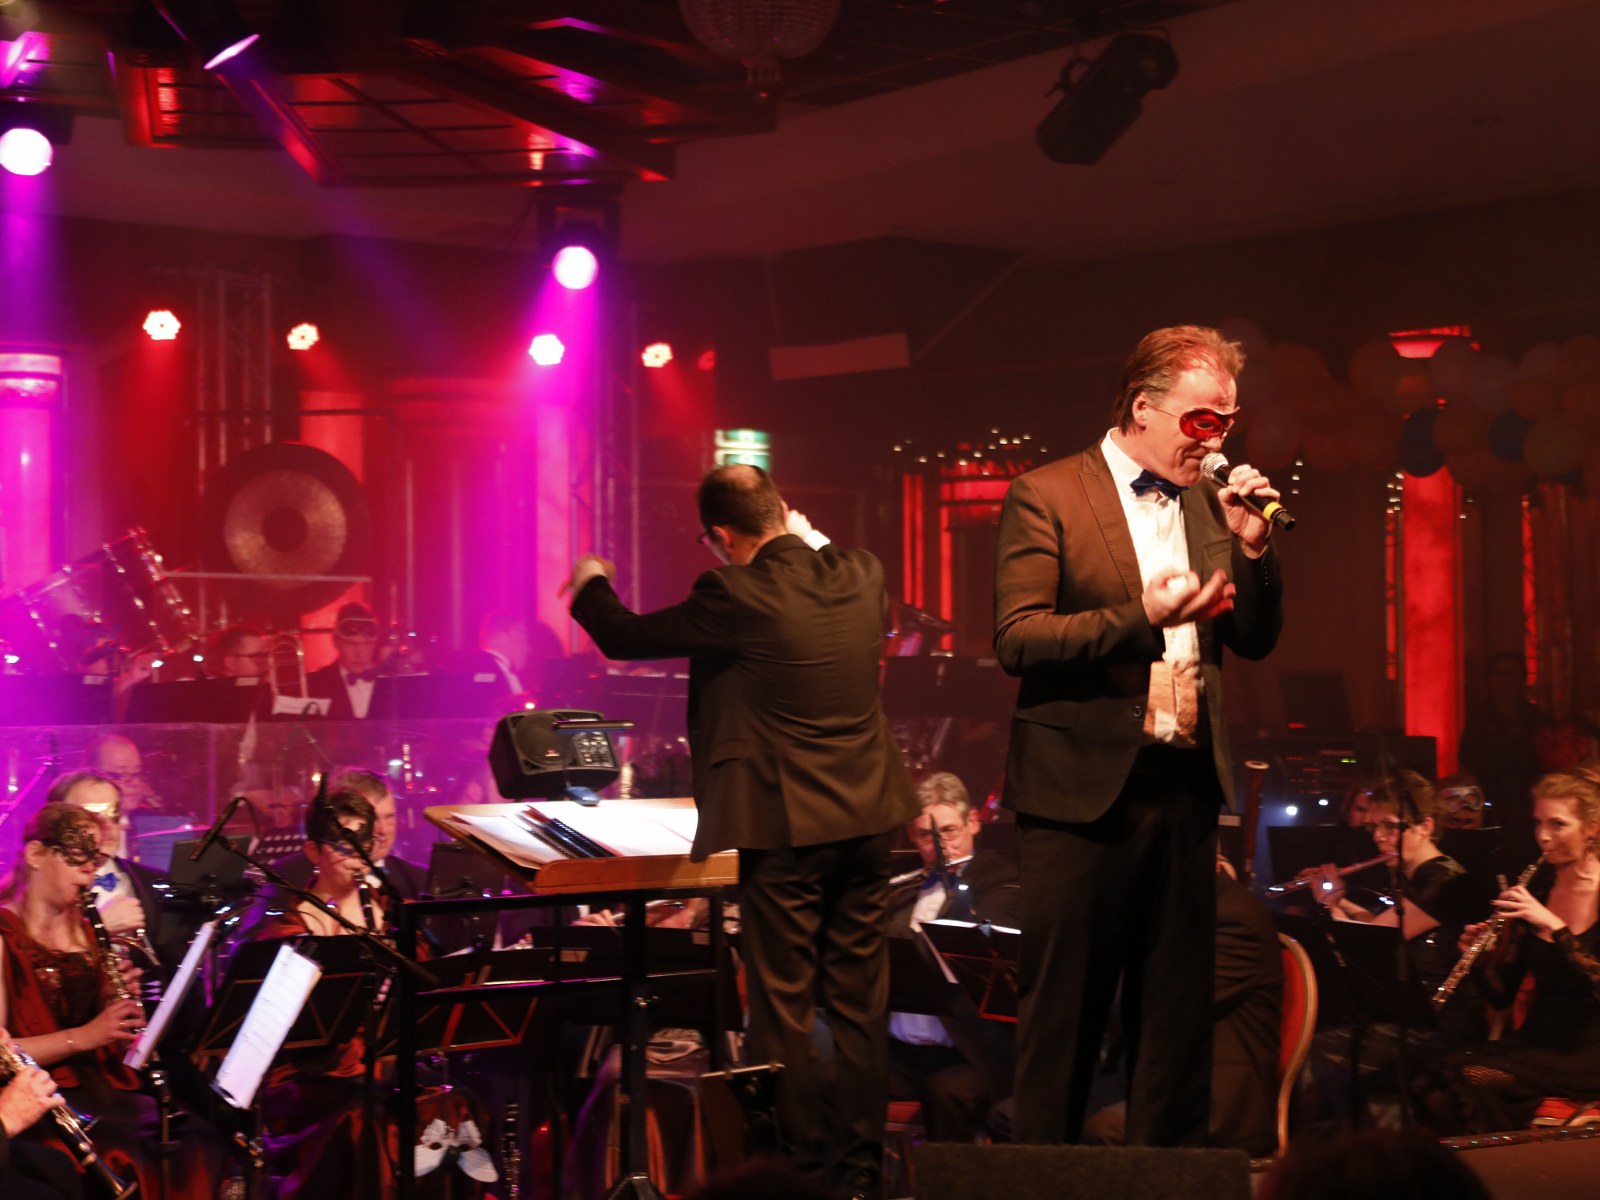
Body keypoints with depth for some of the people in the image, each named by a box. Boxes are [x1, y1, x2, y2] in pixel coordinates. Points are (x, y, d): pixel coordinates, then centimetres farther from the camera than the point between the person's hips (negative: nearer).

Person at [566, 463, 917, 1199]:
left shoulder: (737, 596, -17)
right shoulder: (861, 575, 0)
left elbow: (624, 637, -5)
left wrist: (590, 584, 14)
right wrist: (808, 544, 36)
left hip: (786, 828, -6)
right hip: (866, 821, 6)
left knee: (784, 1012, 4)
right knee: (859, 1003, 13)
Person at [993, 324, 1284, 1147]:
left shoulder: (1207, 506, 13)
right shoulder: (1045, 496, -5)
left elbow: (1254, 641, 13)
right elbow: (1016, 639, -13)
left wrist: (1251, 545, -3)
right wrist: (1140, 617, -22)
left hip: (1184, 786, 6)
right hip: (1085, 787, -6)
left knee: (1177, 1010, 11)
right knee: (1064, 1009, 1)